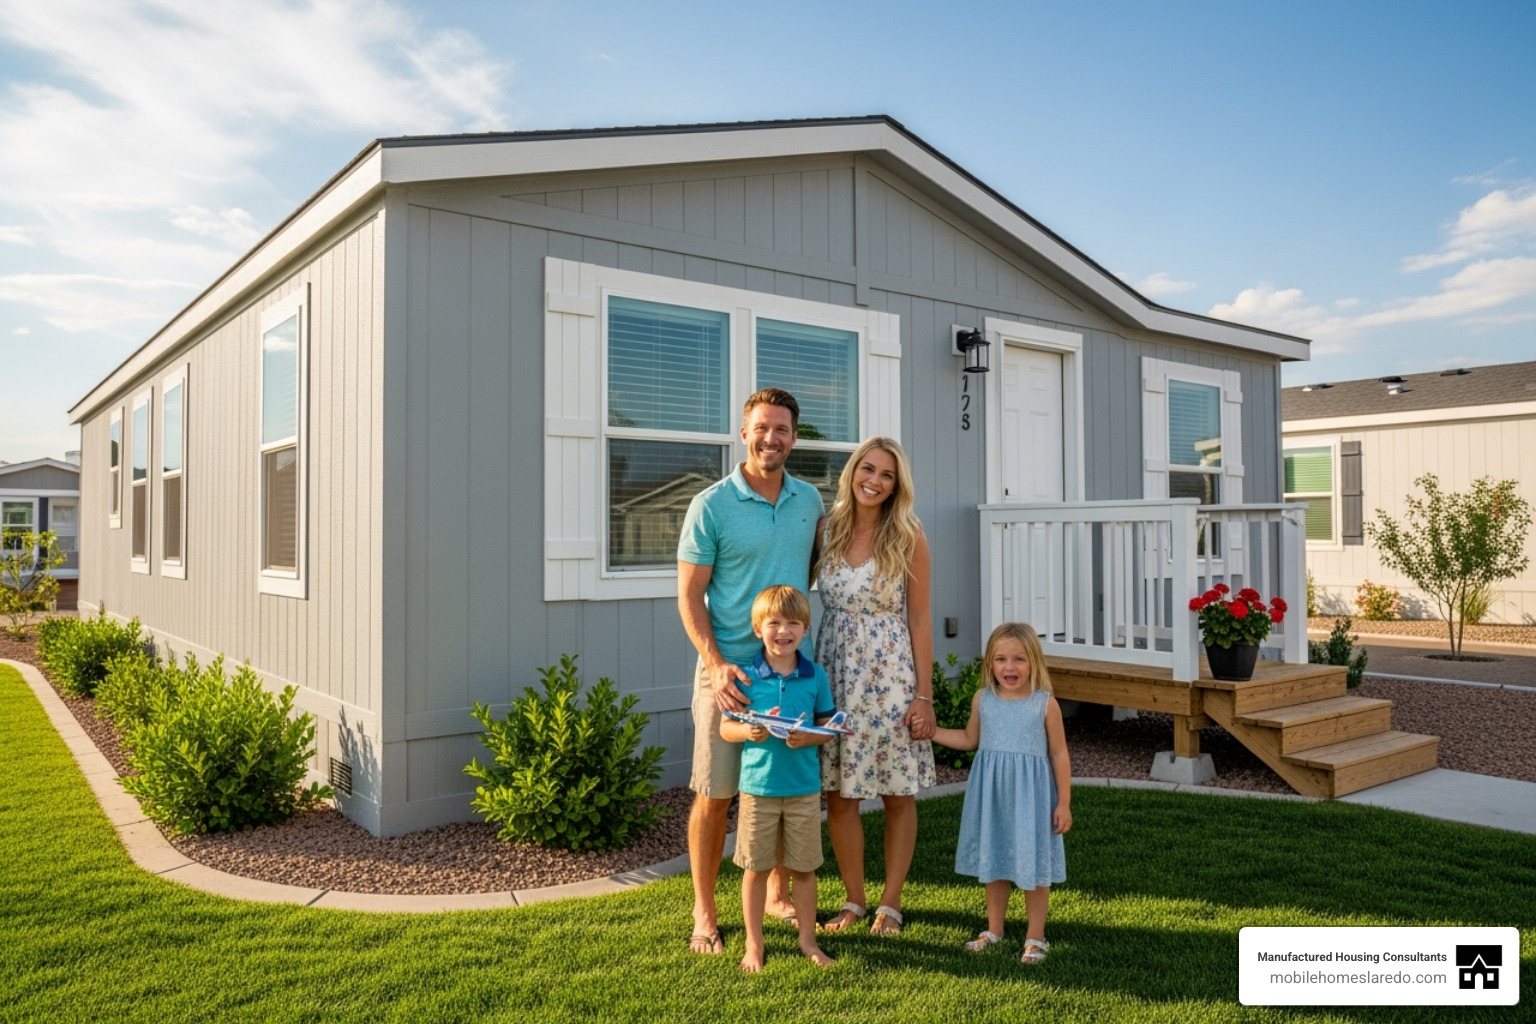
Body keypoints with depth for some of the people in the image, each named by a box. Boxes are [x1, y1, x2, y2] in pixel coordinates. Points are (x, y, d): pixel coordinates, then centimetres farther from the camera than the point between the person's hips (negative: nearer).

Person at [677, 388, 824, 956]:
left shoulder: (810, 500, 7)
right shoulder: (711, 505, -7)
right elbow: (689, 594, -8)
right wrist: (716, 665, -18)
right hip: (729, 668, -4)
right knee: (714, 794, 1)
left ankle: (781, 894, 33)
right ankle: (704, 913, 18)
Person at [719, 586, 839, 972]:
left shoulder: (815, 675, -1)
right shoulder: (746, 675, -5)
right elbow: (725, 728, -1)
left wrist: (809, 737, -15)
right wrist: (748, 731, -21)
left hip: (804, 787, 1)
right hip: (758, 785, -1)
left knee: (804, 867, 12)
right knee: (756, 868, 9)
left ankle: (808, 940, 29)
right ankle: (754, 945, 24)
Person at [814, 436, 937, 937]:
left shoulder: (908, 537, -6)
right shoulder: (826, 529, 2)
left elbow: (919, 619, -5)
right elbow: (808, 600, 10)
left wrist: (924, 695, -8)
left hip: (891, 674, -3)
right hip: (835, 671, 3)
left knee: (897, 793, 7)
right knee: (839, 794, 8)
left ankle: (890, 903, 23)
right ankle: (854, 899, 25)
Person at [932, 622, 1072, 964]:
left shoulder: (1045, 704, -10)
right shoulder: (982, 700, 0)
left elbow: (1059, 755, -5)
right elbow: (969, 739, 15)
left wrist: (1064, 802, -5)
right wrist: (930, 732, 7)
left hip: (1030, 795, -3)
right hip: (991, 794, 4)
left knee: (1034, 864, 6)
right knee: (994, 862, 15)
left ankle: (1035, 936, 23)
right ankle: (994, 929, 31)